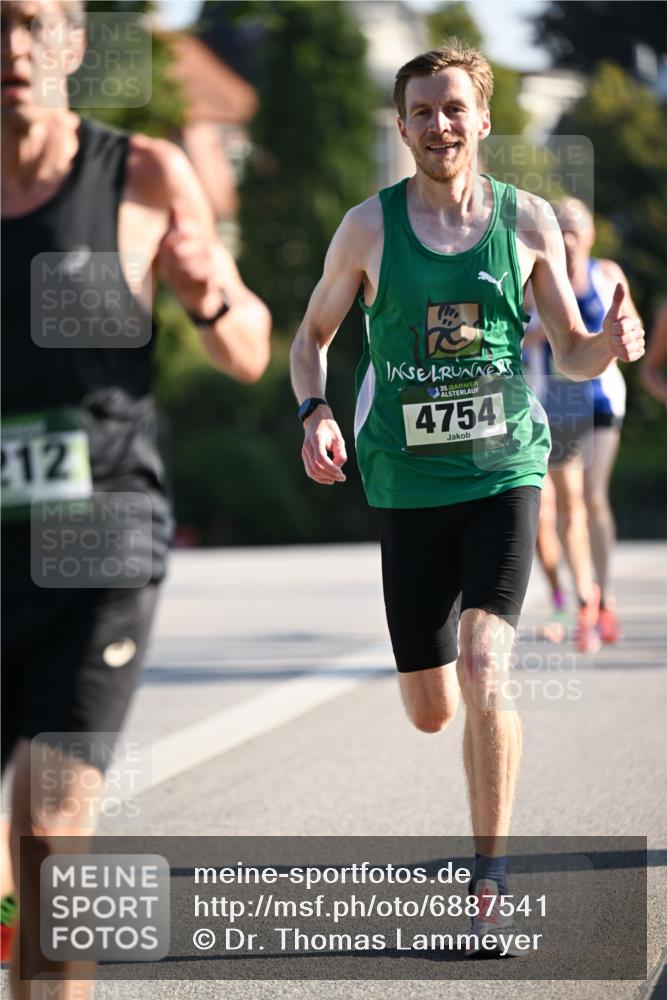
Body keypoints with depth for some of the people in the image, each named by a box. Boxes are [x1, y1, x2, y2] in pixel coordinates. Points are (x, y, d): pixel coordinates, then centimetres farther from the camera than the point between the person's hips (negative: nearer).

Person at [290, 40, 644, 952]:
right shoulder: (369, 227, -1)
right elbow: (312, 334, 12)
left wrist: (610, 343, -16)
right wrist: (315, 414, -8)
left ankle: (490, 885, -9)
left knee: (485, 669, -20)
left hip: (504, 474, -1)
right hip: (409, 486, 1)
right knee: (431, 712, 5)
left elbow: (573, 354, 7)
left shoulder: (529, 222, 0)